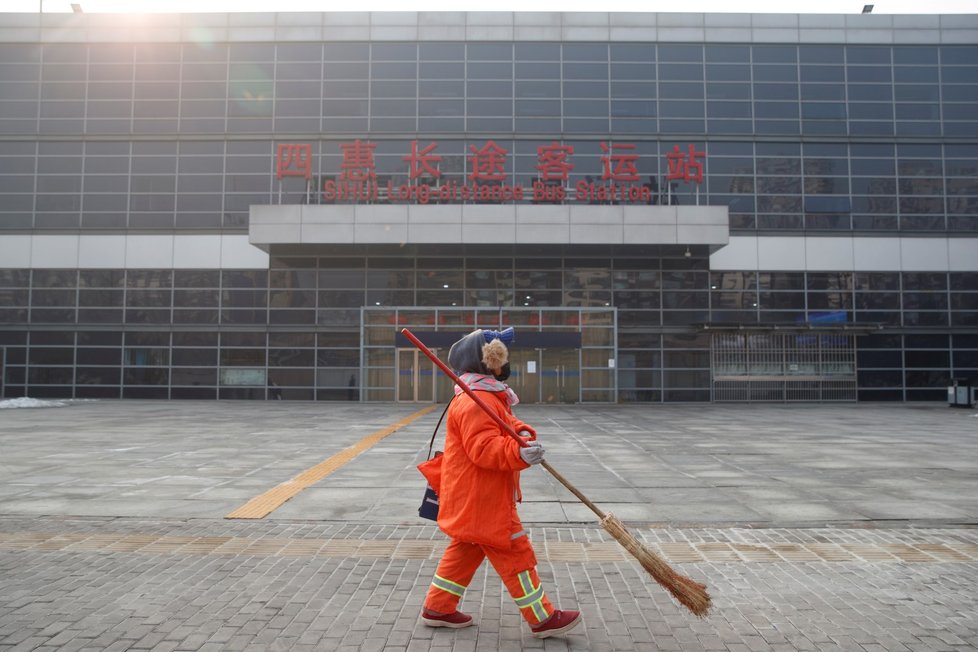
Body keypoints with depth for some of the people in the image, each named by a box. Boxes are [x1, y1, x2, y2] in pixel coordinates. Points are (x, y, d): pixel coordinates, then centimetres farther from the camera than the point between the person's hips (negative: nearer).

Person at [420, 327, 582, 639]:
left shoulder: (492, 397, 15)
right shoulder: (476, 401, -22)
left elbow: (507, 427, 12)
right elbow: (483, 447, -31)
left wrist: (524, 434, -10)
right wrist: (519, 454, -44)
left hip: (473, 498, 11)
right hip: (481, 499, -11)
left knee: (466, 550, 20)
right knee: (515, 554, -1)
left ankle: (438, 608, 29)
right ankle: (542, 619, 10)